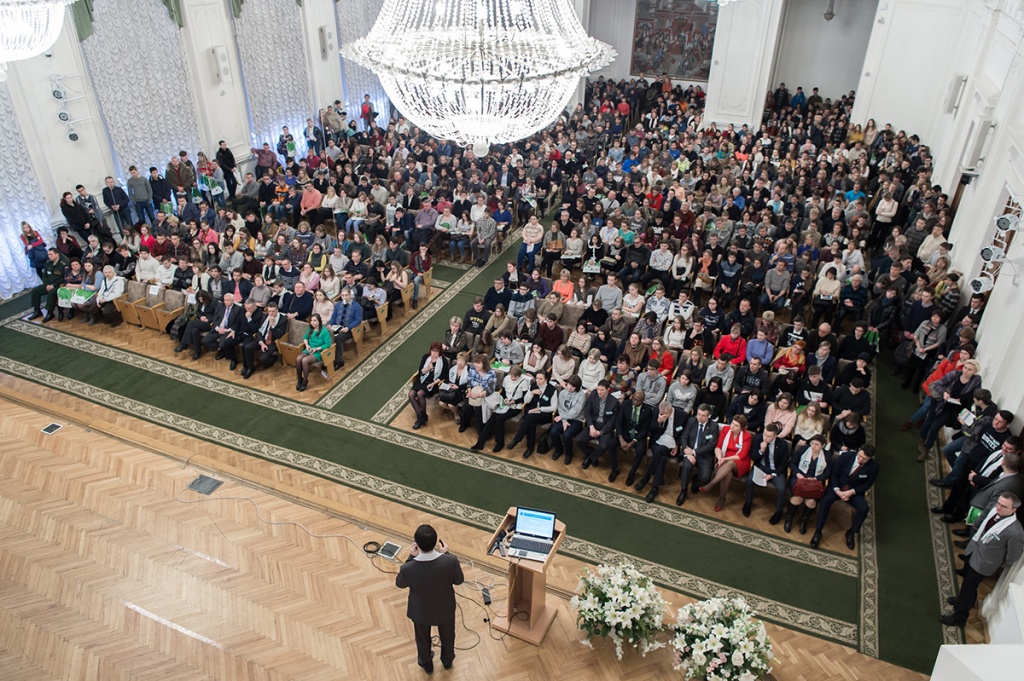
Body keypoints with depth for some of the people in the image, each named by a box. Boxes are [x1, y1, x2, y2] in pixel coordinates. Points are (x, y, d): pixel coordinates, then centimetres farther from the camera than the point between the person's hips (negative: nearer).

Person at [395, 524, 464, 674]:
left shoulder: (408, 569, -37)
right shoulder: (450, 561, -36)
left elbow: (400, 584, -11)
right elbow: (459, 581, -13)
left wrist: (411, 557, -12)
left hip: (420, 611, 0)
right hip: (445, 608, 1)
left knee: (422, 639, 32)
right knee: (447, 635, 33)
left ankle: (426, 664, 58)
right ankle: (448, 660, 60)